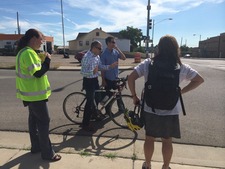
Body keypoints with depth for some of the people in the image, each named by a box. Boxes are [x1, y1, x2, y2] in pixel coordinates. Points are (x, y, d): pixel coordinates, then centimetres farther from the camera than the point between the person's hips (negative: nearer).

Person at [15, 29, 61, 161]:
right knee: (44, 121, -3)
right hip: (35, 94, -11)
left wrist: (41, 61, 4)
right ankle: (47, 153, 8)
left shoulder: (25, 51, 12)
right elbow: (38, 73, -25)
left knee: (34, 119, 18)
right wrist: (47, 60, -17)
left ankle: (36, 146, 33)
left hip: (31, 92, 11)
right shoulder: (29, 52, -21)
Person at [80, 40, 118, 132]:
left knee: (96, 97, 25)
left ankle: (94, 113, 51)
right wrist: (92, 72, -39)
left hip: (95, 80, 9)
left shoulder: (97, 56, 5)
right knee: (90, 101, -3)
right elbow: (83, 72, -25)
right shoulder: (87, 57, -22)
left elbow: (100, 66, 8)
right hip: (89, 81, -9)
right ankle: (85, 124, 11)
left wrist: (110, 66, -5)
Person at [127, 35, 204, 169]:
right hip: (171, 111, 0)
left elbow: (131, 77, -11)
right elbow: (200, 79, 5)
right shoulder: (181, 67, -3)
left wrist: (134, 96, -1)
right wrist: (181, 92, 5)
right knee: (167, 140, 18)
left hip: (150, 109, 0)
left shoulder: (148, 63, -7)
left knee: (149, 138, 18)